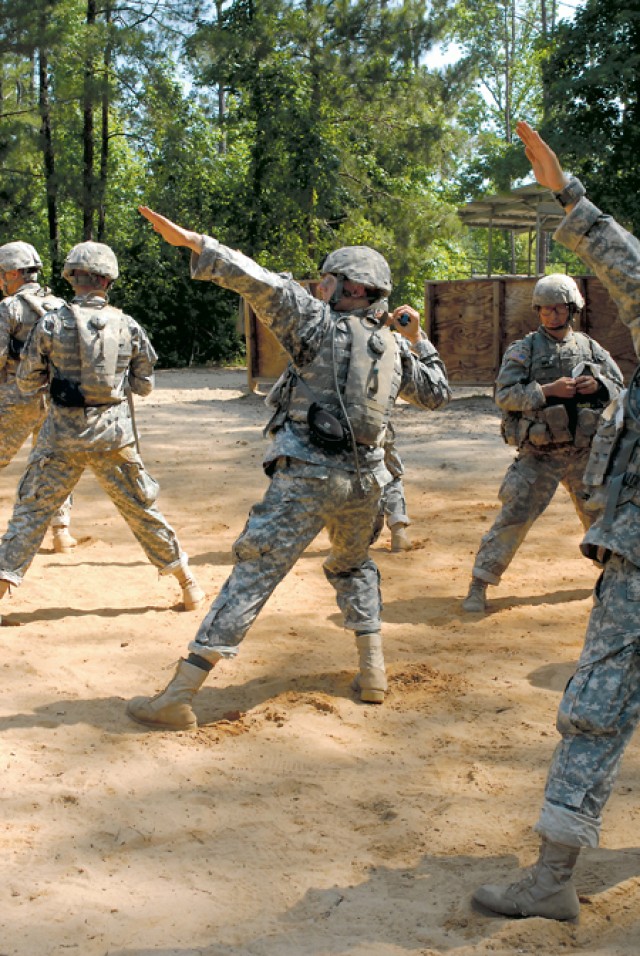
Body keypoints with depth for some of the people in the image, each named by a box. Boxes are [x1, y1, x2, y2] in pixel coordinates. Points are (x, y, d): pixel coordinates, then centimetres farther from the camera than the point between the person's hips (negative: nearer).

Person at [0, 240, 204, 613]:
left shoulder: (51, 324, -6)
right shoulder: (129, 326, -1)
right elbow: (144, 385, 6)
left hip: (63, 433, -1)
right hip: (115, 433, 2)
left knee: (32, 510, 9)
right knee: (142, 508, 14)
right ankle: (186, 579, 23)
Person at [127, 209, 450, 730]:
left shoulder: (321, 323, -3)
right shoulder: (396, 349, 12)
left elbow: (264, 283, -16)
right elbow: (437, 393, 28)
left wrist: (192, 241, -17)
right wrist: (418, 340, 32)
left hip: (306, 478, -5)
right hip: (365, 482, 5)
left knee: (253, 575, -5)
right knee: (354, 566, 31)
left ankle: (179, 694, -5)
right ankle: (373, 669, 22)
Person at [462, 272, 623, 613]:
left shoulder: (591, 348, 6)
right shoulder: (524, 350, -5)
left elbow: (621, 390, 10)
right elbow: (504, 395, -14)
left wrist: (599, 385, -12)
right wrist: (547, 390, -24)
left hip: (585, 453, 4)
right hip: (540, 454, -4)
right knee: (513, 517, -7)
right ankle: (478, 585, 0)